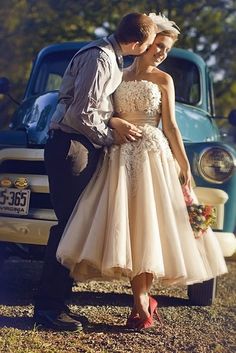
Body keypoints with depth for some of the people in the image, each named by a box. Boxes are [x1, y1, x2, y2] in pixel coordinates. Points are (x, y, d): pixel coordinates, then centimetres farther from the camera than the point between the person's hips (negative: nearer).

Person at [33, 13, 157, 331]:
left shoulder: (111, 57, 14)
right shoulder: (99, 59, -17)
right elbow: (82, 113, -20)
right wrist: (112, 136, -8)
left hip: (84, 148, 10)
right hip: (71, 145, -10)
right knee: (69, 222, -9)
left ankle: (55, 301, 14)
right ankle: (48, 306, -4)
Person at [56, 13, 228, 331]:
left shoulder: (164, 80, 7)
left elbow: (170, 126, 3)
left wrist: (185, 167, -3)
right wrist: (114, 122, -11)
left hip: (153, 154, -2)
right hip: (121, 156, 2)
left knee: (147, 225, -5)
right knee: (125, 226, -5)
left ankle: (142, 300, -1)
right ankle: (142, 301, -1)